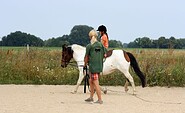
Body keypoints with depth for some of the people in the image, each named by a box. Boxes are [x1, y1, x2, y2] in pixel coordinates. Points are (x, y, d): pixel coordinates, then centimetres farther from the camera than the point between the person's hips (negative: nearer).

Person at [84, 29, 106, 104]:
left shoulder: (89, 46, -10)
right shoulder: (101, 45, 4)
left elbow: (86, 57, -2)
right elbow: (104, 55, 9)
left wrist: (85, 64, 15)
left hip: (93, 67, -6)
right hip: (99, 66, 6)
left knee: (96, 84, -2)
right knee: (91, 81, 20)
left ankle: (100, 100, -1)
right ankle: (91, 97, 24)